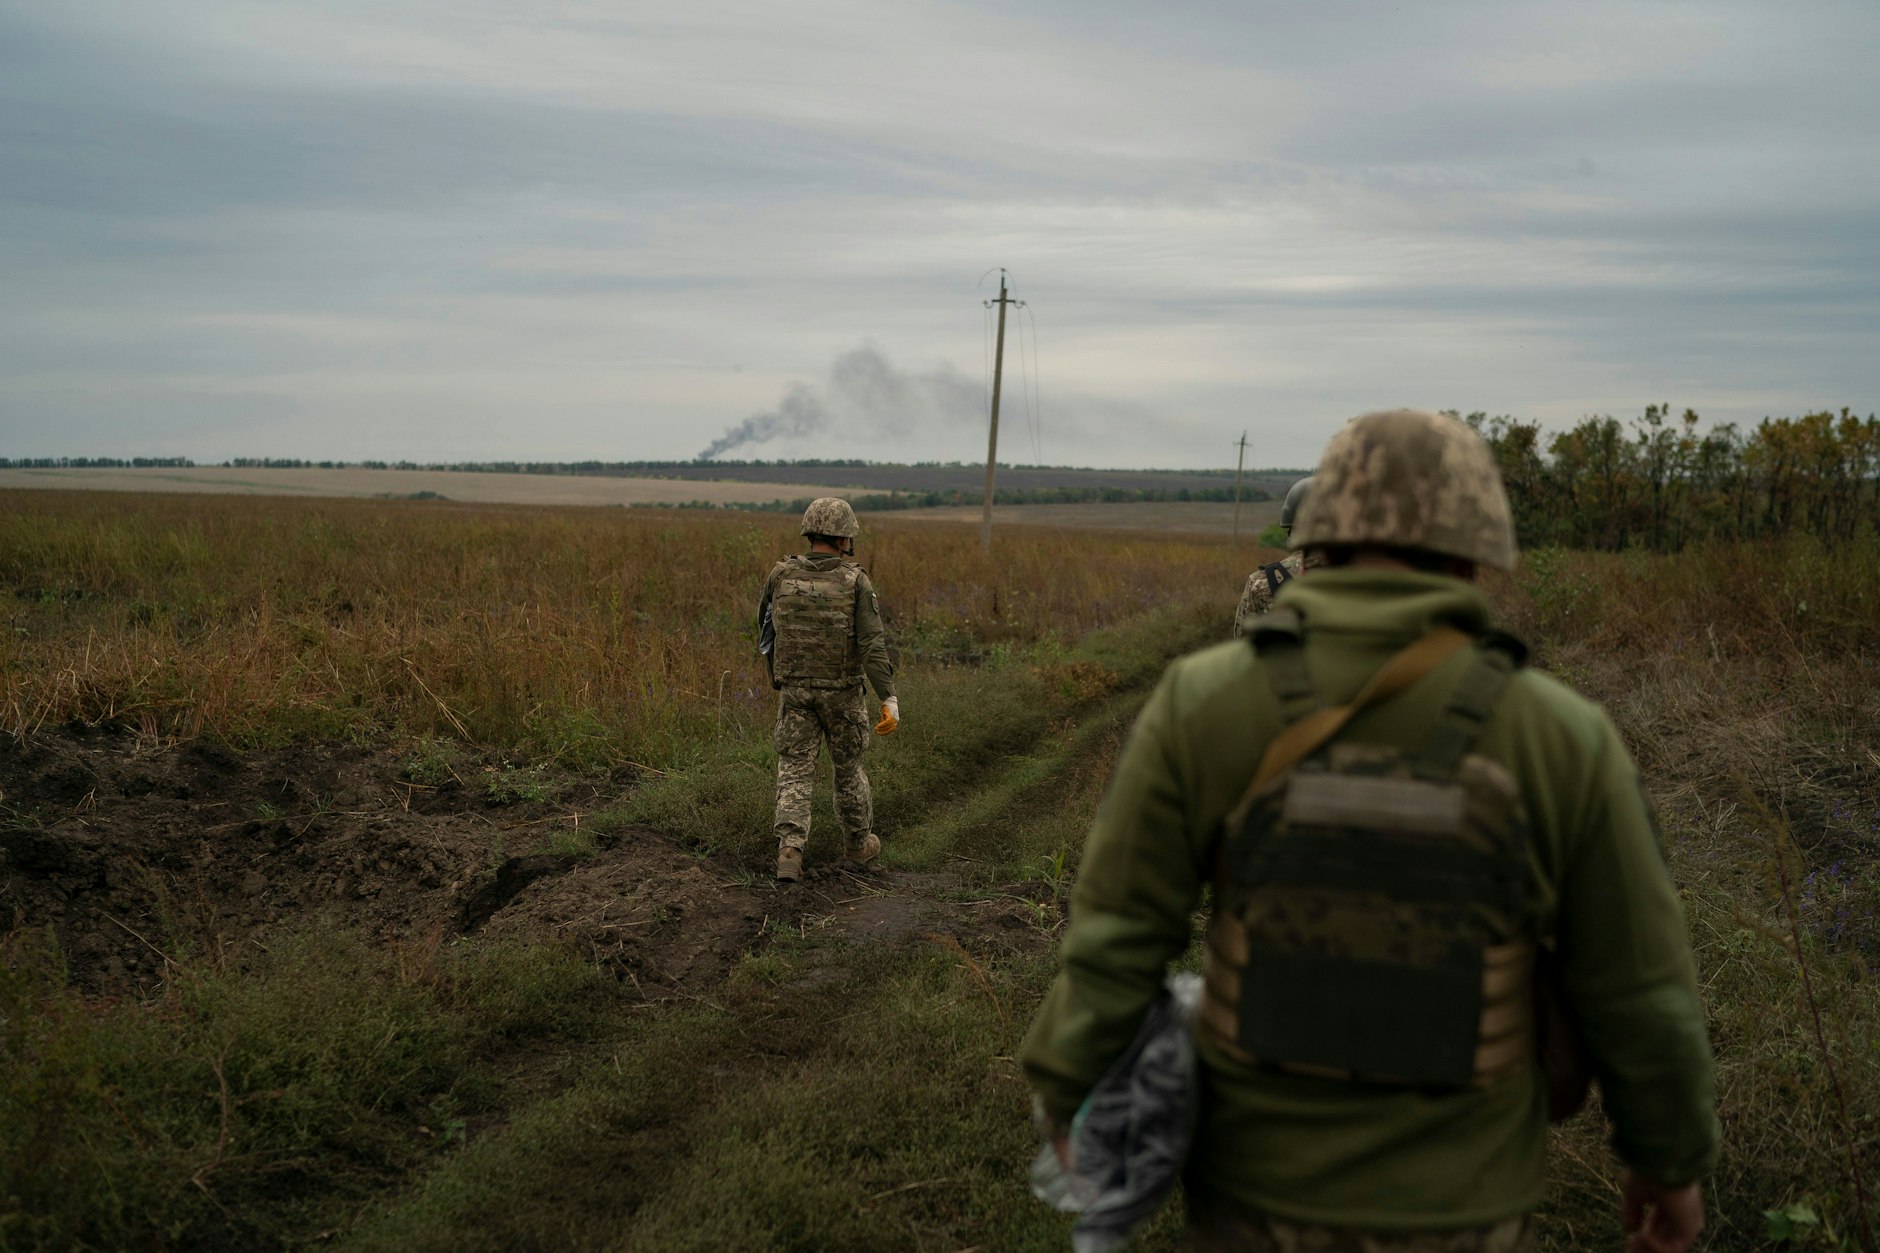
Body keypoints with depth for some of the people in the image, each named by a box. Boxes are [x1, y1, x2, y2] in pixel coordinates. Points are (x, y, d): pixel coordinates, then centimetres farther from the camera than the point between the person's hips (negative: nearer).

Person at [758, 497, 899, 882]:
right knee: (848, 765, 17)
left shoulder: (781, 575, -4)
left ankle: (789, 850, -14)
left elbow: (766, 628, 10)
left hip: (795, 690, 2)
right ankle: (857, 844, 32)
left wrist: (775, 673, 27)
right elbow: (873, 644, -19)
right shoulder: (856, 582, -13)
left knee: (795, 772, 3)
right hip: (841, 691, -1)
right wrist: (889, 699, -20)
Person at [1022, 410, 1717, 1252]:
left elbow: (1116, 937, -13)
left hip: (1261, 1181, 1)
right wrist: (1673, 1158, 11)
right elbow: (1637, 993, -6)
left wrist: (1065, 1092, 3)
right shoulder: (1560, 738, -15)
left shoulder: (1205, 703, -16)